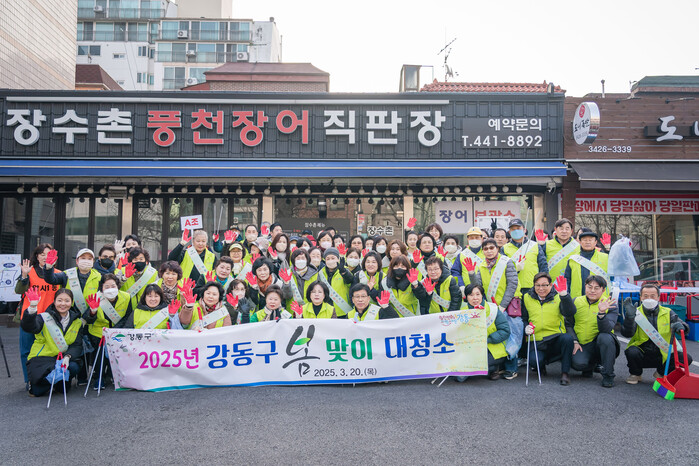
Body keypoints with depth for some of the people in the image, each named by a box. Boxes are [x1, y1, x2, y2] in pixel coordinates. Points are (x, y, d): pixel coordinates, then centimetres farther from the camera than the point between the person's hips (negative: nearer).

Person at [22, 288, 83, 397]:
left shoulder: (77, 322, 7)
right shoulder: (44, 317, -5)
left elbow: (77, 346, 1)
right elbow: (28, 327, -26)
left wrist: (67, 356, -20)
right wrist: (32, 307, -42)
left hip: (62, 359, 3)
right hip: (41, 359, -3)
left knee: (74, 367, -29)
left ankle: (60, 385, 4)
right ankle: (33, 384, 11)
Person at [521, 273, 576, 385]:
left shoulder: (558, 297, 4)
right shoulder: (527, 298, 10)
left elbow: (570, 313, -14)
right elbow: (523, 318, 16)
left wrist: (564, 294, -25)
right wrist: (526, 328, -5)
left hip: (557, 340, 0)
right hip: (537, 342, 0)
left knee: (568, 338, -34)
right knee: (534, 361, -30)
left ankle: (565, 373, -15)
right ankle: (541, 366, 11)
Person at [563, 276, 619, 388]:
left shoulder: (610, 305, -5)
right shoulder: (576, 302, 3)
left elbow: (606, 329, -20)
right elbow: (568, 324, 10)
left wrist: (601, 313, -37)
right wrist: (574, 341, -5)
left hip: (599, 344, -1)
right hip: (581, 345, 1)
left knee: (605, 337, -36)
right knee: (578, 363, -29)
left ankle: (608, 375, -16)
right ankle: (590, 365, 13)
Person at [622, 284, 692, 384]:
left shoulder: (668, 313, 2)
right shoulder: (637, 313, -6)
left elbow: (685, 328, -4)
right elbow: (627, 334, -19)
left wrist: (680, 326, -29)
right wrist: (629, 316, -34)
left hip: (663, 356, 3)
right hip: (642, 356, -2)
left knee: (686, 358, -18)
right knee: (632, 352, -33)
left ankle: (660, 373, 10)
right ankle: (635, 374, 1)